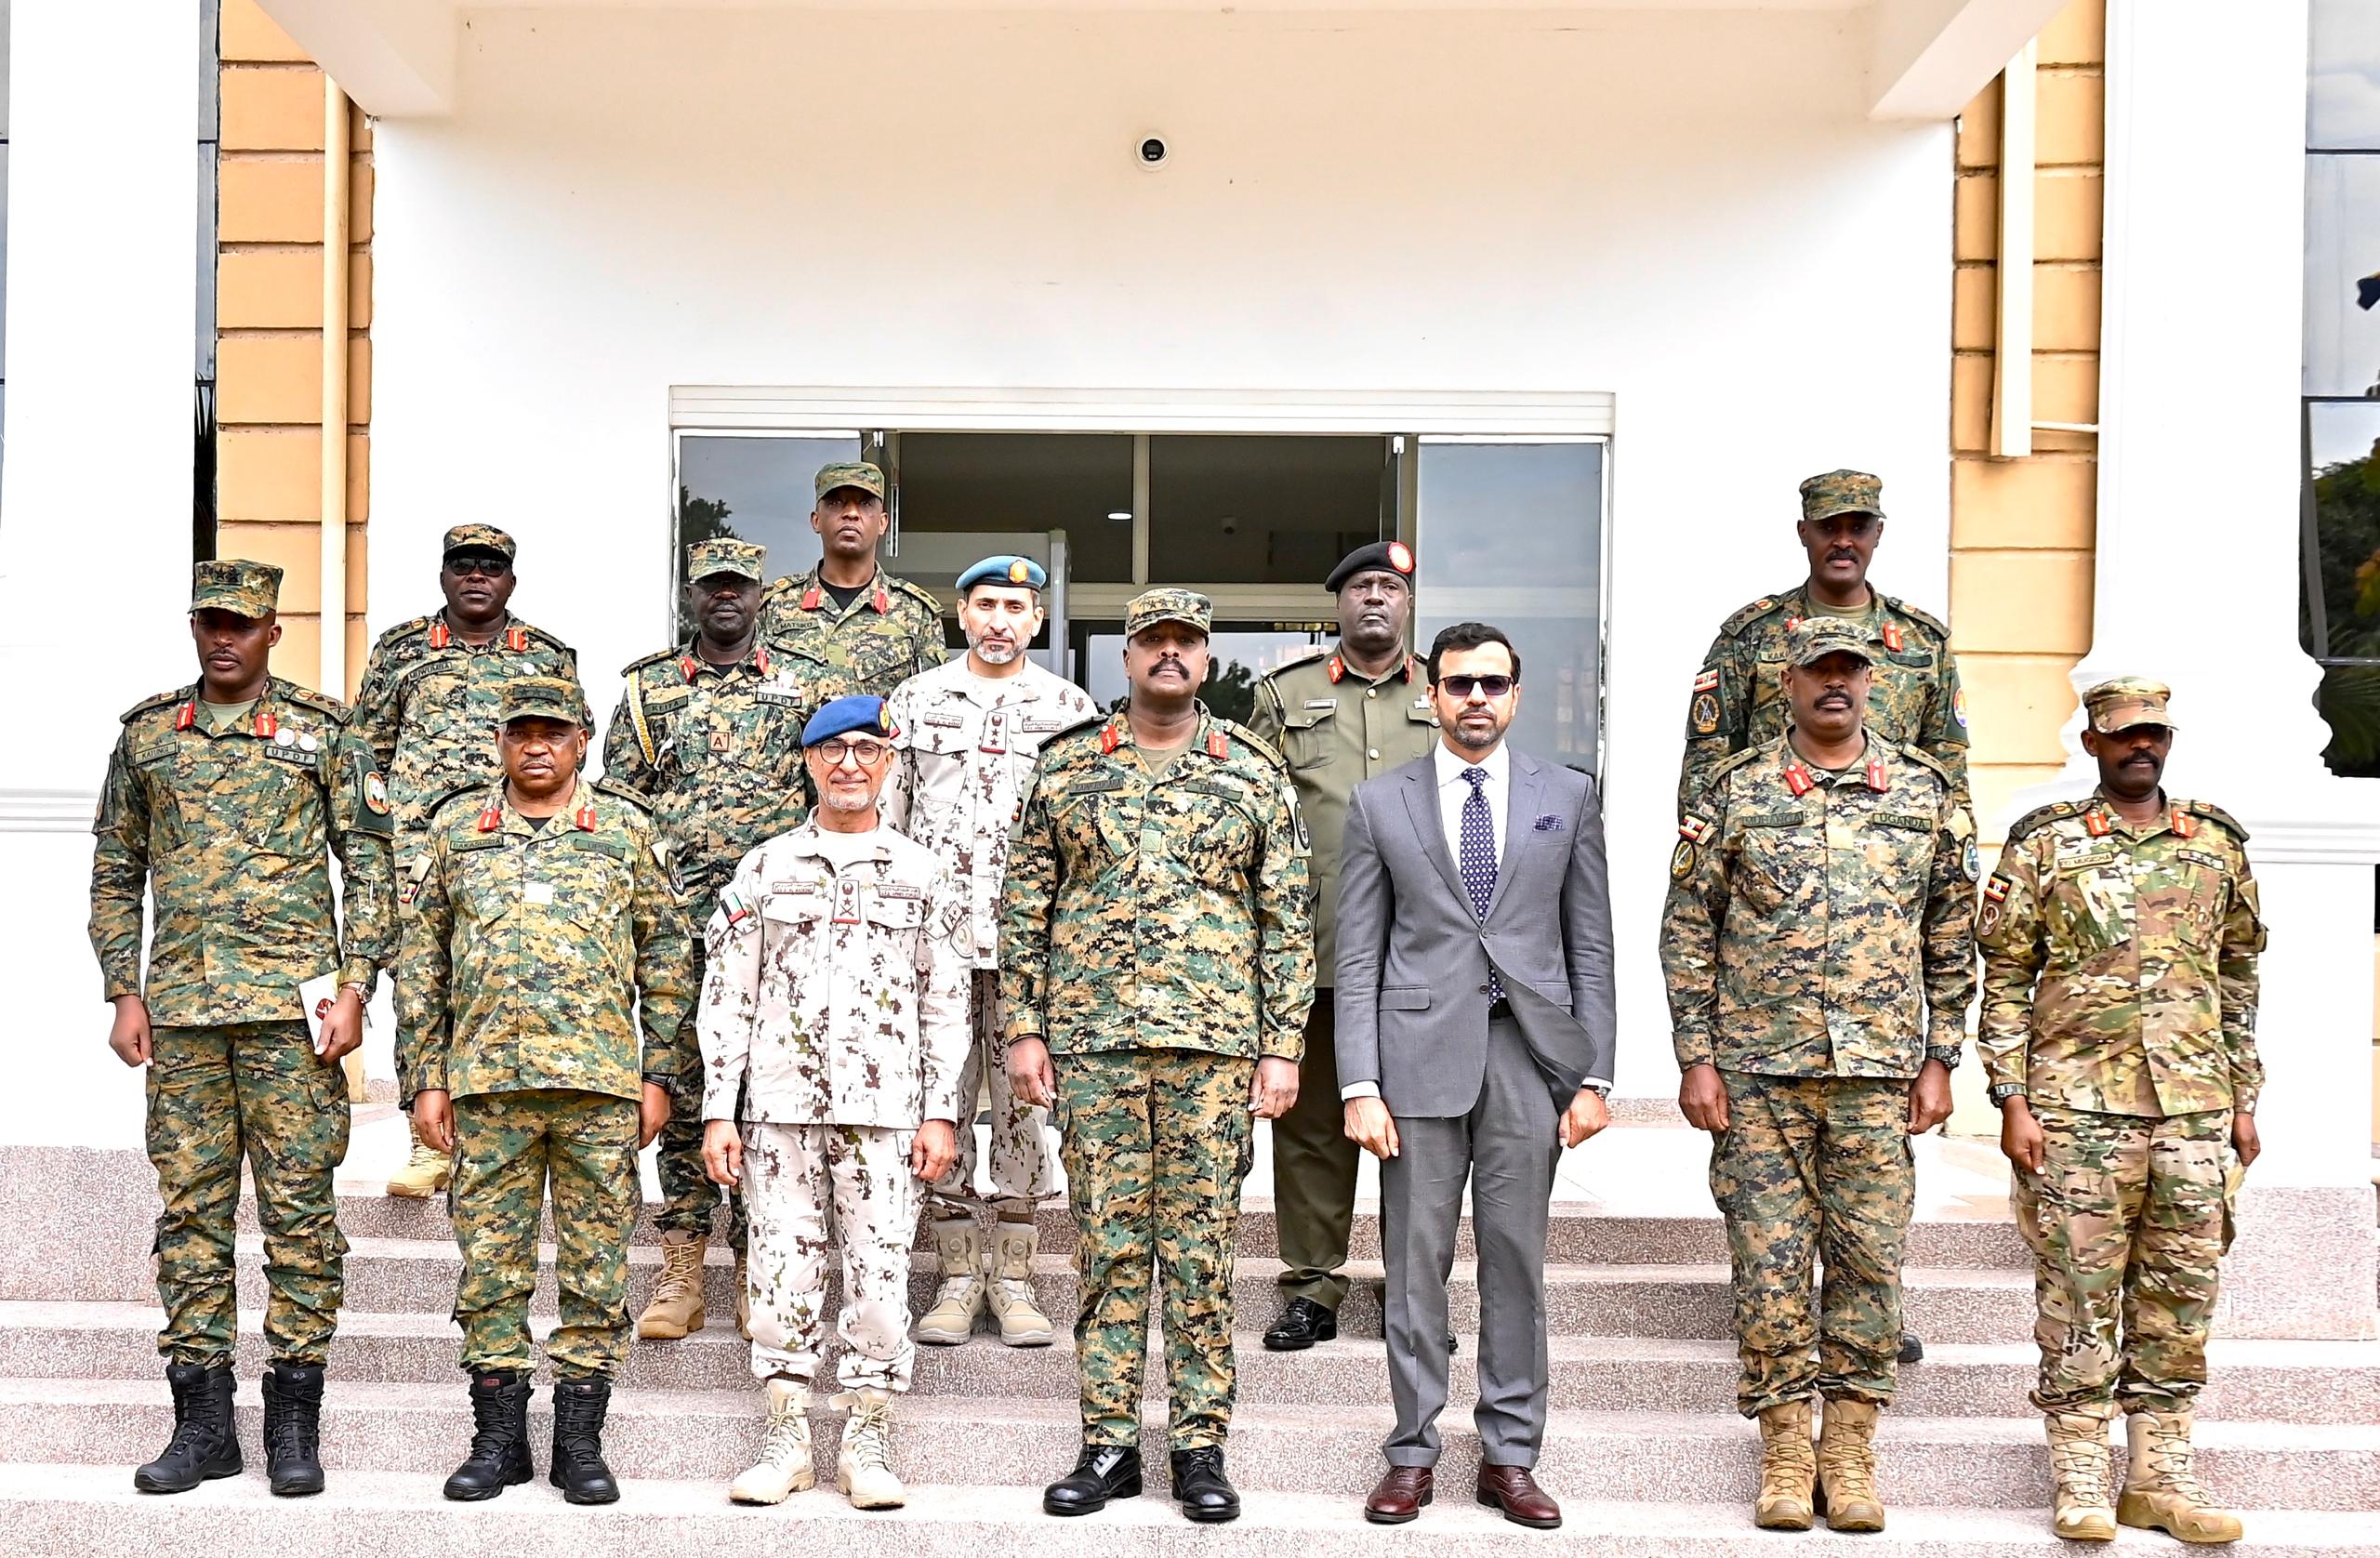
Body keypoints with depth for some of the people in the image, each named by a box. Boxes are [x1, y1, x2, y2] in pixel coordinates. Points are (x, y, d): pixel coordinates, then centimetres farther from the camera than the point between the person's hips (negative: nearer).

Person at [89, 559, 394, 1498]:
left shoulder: (321, 730, 3)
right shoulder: (146, 733, 11)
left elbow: (370, 865, 1)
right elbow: (115, 872, 15)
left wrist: (355, 989, -7)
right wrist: (124, 993, 7)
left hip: (290, 999, -3)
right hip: (181, 1005, 3)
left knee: (298, 1204, -1)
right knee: (191, 1208, 6)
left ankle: (294, 1422, 8)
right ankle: (202, 1424, 15)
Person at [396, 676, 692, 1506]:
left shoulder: (627, 829, 7)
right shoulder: (454, 829, 10)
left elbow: (668, 959, 7)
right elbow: (420, 963, 11)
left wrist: (659, 1074, 1)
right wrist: (424, 1079, 5)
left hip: (602, 1082, -1)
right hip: (486, 1080, 1)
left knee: (596, 1265, 3)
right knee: (490, 1264, 6)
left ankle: (581, 1440, 13)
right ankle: (498, 1438, 18)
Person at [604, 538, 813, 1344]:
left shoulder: (803, 687, 9)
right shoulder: (646, 688, 10)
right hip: (676, 925, 1)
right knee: (681, 1088, 2)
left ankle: (756, 1275, 10)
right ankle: (680, 1273, 11)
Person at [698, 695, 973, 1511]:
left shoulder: (925, 874, 8)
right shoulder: (765, 868, 8)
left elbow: (947, 1006, 6)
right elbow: (726, 995, 6)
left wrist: (942, 1113, -1)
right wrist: (717, 1112, 0)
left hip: (885, 1106, 0)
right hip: (779, 1103, 1)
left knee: (880, 1273, -1)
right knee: (783, 1268, 2)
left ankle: (867, 1442, 11)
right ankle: (786, 1436, 15)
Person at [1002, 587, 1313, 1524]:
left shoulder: (1255, 773, 6)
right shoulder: (1066, 767, 8)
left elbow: (1287, 921, 5)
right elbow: (1024, 908, 9)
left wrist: (1283, 1046, -1)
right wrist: (1023, 1030, 3)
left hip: (1213, 1042, -1)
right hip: (1091, 1040, 1)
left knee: (1199, 1247, 3)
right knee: (1107, 1243, 5)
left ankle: (1201, 1446, 12)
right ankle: (1108, 1444, 14)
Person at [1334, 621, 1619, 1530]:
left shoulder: (1568, 798, 9)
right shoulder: (1379, 804, 6)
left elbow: (1591, 947, 8)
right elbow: (1358, 958, 3)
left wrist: (1594, 1076, 1)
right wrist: (1359, 1086, -4)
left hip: (1530, 1055, 1)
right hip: (1420, 1054, -1)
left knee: (1517, 1263, 6)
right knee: (1415, 1265, 4)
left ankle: (1509, 1457, 17)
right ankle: (1412, 1455, 15)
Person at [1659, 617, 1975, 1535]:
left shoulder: (1925, 792, 7)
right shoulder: (1736, 791, 2)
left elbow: (1952, 940, 11)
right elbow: (1688, 933, 2)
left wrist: (1939, 1061, 5)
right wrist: (1696, 1060, -4)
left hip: (1879, 1070, 1)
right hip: (1759, 1068, -1)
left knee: (1870, 1257, 5)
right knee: (1769, 1260, 1)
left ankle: (1852, 1451, 18)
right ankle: (1784, 1451, 14)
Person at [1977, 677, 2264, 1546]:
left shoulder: (2218, 844, 11)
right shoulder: (2044, 845, 1)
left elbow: (2238, 978, 17)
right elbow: (2004, 979, 0)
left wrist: (2244, 1102, 13)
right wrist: (2012, 1101, -7)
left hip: (2195, 1107, 4)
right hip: (2077, 1106, -3)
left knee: (2179, 1292, 7)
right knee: (2079, 1292, 0)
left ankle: (2161, 1478, 18)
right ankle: (2080, 1481, 10)